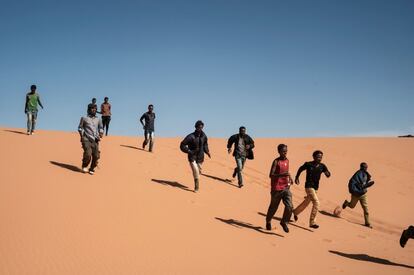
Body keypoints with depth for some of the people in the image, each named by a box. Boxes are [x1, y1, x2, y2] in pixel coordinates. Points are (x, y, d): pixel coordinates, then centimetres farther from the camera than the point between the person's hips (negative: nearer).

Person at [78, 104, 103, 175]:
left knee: (96, 156, -6)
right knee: (88, 154, -19)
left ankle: (91, 169, 16)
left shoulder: (98, 119, 15)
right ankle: (84, 166, 9)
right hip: (86, 140, -3)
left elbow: (101, 128, 25)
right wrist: (82, 135, -1)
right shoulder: (84, 118, 7)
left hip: (95, 140, 3)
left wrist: (101, 133, 4)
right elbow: (80, 127, 12)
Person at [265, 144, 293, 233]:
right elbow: (271, 175, -18)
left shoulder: (287, 161, 9)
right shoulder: (276, 161, -11)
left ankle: (284, 222, 11)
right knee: (273, 207, 9)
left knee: (289, 206, -10)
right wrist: (281, 175, -32)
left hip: (286, 188, 5)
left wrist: (289, 178, 9)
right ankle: (268, 221, 35)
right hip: (276, 189, -5)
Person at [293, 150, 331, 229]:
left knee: (307, 202, 23)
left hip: (316, 187, 6)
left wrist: (327, 173, -30)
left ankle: (296, 211, 50)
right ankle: (312, 222, -11)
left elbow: (328, 175, -7)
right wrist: (296, 178, 13)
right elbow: (300, 169, 8)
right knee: (316, 203, -18)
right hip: (309, 186, -6)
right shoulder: (308, 164, -10)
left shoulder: (322, 166, -1)